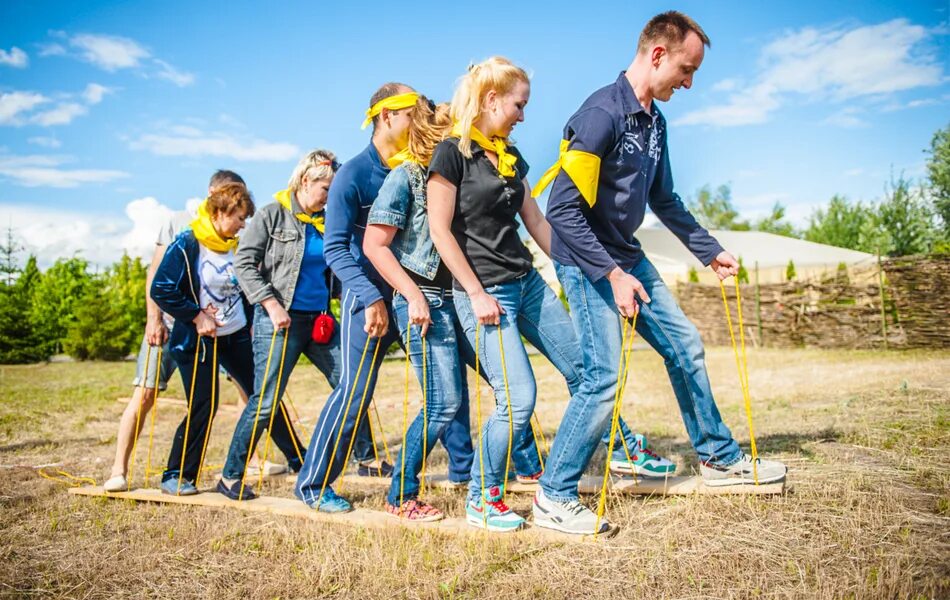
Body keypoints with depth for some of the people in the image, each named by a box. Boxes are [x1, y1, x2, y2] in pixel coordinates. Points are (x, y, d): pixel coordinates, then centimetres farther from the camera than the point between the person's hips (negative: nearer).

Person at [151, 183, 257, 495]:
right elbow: (161, 290, -16)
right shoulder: (187, 244, -13)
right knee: (202, 407, -6)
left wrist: (251, 323, 7)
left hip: (237, 336, 6)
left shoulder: (237, 246, 6)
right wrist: (196, 316, -16)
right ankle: (175, 477, 12)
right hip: (198, 340, -6)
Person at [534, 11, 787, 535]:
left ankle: (719, 457, 31)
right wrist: (612, 275, -26)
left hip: (628, 258, 9)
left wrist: (710, 251, 19)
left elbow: (664, 202, 19)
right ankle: (553, 497, 2)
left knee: (684, 346, 13)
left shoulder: (654, 121, 9)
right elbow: (562, 208, -25)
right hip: (588, 264, -9)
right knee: (605, 376, -14)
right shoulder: (602, 113, -20)